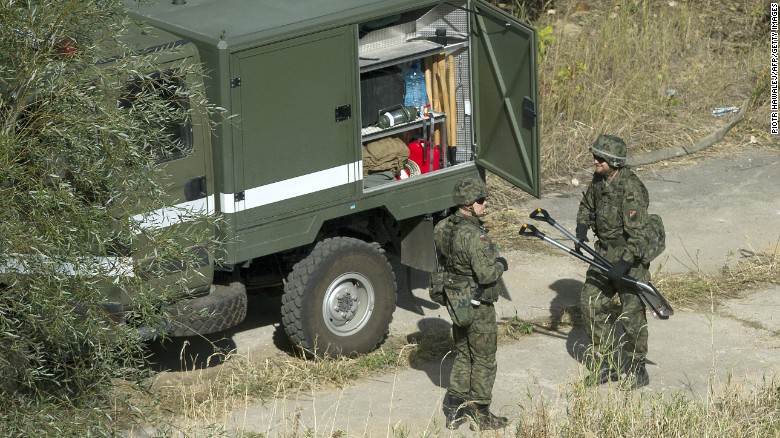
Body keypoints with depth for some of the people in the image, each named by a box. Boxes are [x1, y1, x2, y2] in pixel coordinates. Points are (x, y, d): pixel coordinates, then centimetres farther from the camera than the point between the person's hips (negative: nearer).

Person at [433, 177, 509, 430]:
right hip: (478, 306, -8)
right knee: (484, 360, 7)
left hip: (457, 303, 8)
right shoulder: (474, 236, -28)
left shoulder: (444, 228, -1)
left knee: (463, 355, 21)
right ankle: (481, 415, 15)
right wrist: (500, 265, -10)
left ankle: (454, 409, 25)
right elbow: (486, 274, -29)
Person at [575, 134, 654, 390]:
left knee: (632, 314, -1)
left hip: (630, 256, -8)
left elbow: (640, 235, -28)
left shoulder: (631, 189, -25)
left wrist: (624, 263, -33)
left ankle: (636, 371, 14)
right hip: (604, 253, 8)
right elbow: (587, 205, 20)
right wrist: (582, 227, 2)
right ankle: (604, 365, 18)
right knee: (591, 304, 6)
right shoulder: (599, 180, 1)